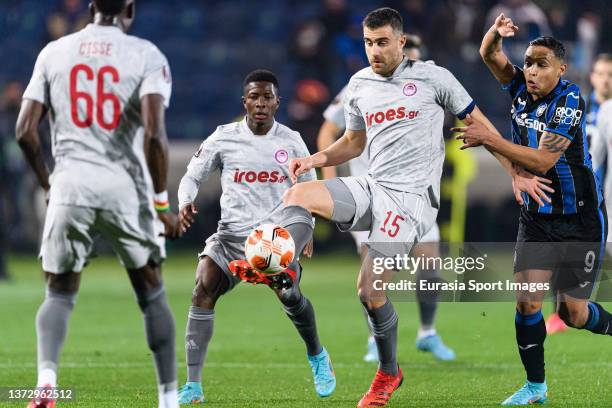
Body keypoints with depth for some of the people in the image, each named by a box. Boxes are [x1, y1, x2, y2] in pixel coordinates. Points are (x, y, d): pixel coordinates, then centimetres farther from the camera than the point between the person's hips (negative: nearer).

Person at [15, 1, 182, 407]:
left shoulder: (54, 53, 7)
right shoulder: (146, 55, -1)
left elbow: (25, 131, 4)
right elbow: (154, 132, -13)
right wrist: (162, 201, -5)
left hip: (69, 186, 1)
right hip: (126, 187, -1)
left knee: (59, 294, 11)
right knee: (152, 295, 15)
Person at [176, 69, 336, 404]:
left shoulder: (291, 141, 5)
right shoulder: (223, 138, 2)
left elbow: (308, 187, 16)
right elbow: (192, 176, 8)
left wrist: (306, 230, 5)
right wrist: (186, 203, -13)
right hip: (232, 234, 1)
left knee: (288, 294, -24)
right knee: (203, 289, -21)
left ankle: (317, 355, 10)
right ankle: (193, 386, -18)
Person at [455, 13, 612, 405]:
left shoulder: (569, 101, -21)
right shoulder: (522, 89, -3)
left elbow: (543, 161, -27)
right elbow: (490, 55, -1)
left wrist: (490, 140, -31)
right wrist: (495, 33, -25)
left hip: (580, 220, -5)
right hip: (537, 217, 5)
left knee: (572, 312, 0)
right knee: (527, 301, -6)